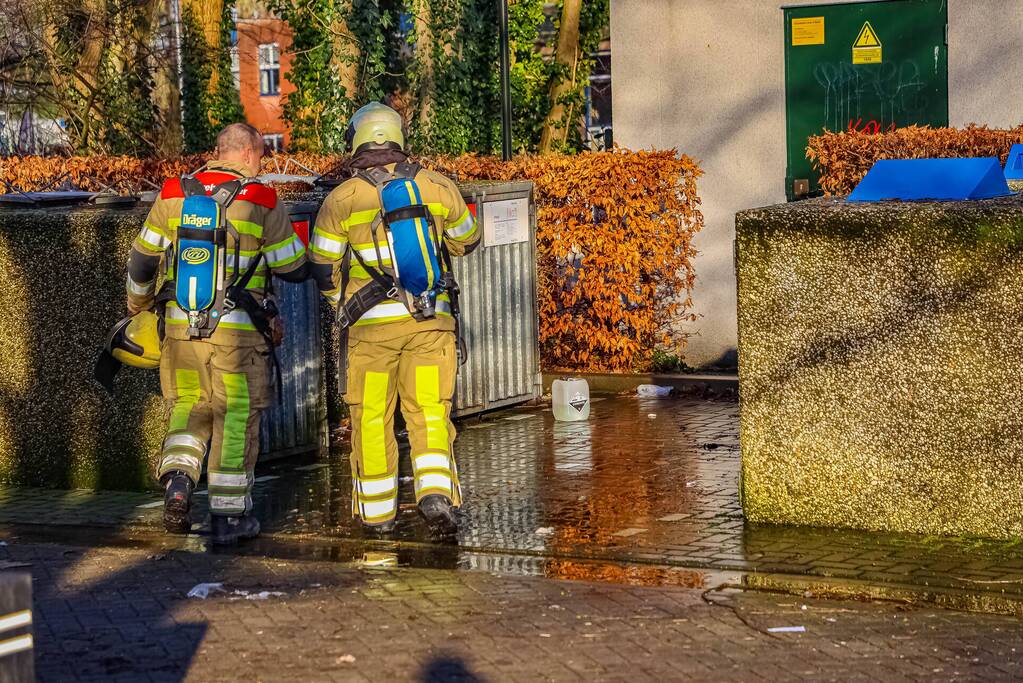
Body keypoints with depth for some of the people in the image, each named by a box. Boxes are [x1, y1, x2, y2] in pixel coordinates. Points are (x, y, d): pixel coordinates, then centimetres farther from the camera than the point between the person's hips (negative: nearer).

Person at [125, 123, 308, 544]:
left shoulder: (173, 195, 4)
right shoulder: (262, 202, -7)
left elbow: (142, 260, 12)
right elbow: (294, 269, -1)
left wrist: (137, 304, 31)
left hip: (181, 326, 3)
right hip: (238, 333, -3)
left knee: (188, 407, 19)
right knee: (236, 417, 8)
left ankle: (177, 479, -4)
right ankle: (227, 516, 12)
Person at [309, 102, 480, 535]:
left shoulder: (342, 199, -5)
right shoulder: (437, 187, 1)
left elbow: (323, 269, 2)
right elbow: (466, 242, 17)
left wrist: (344, 301, 22)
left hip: (371, 324, -1)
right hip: (432, 320, 2)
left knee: (371, 417, 10)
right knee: (429, 411, 7)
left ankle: (377, 512, 17)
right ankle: (437, 493, -13)